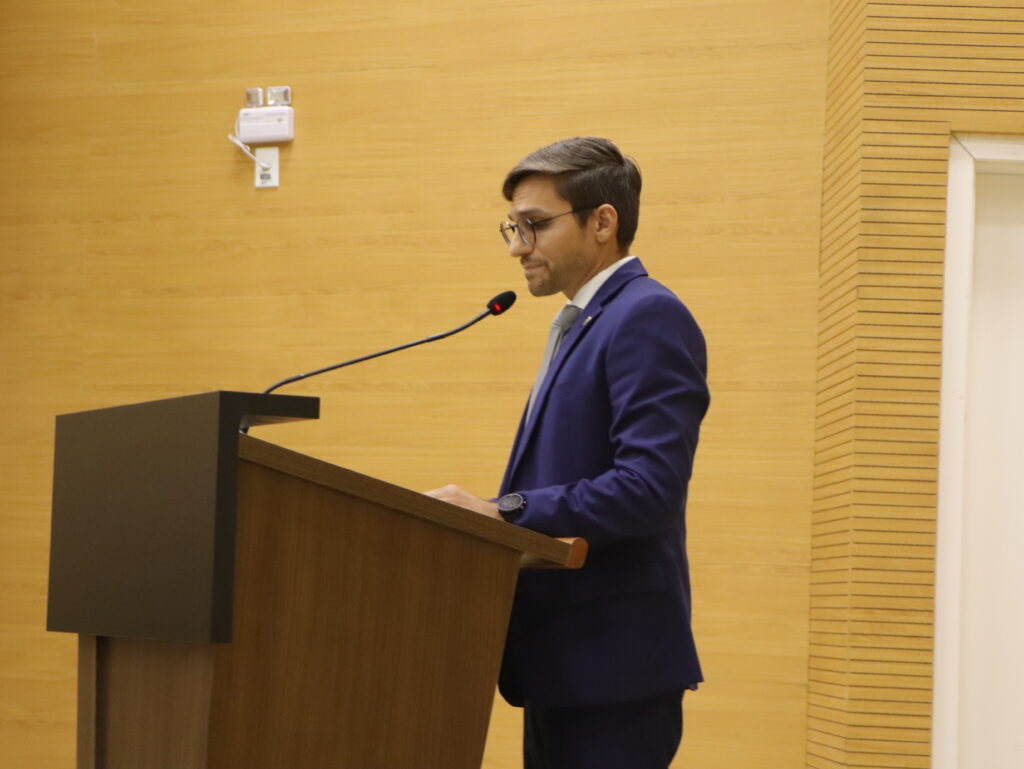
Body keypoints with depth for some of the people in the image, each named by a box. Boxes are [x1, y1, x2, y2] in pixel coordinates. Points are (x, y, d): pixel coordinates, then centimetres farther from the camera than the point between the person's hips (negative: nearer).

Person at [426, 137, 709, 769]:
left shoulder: (648, 319, -13)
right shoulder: (586, 324, 19)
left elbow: (650, 486, -23)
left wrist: (504, 511, -22)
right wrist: (488, 515, 7)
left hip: (613, 665, -10)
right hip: (566, 663, 10)